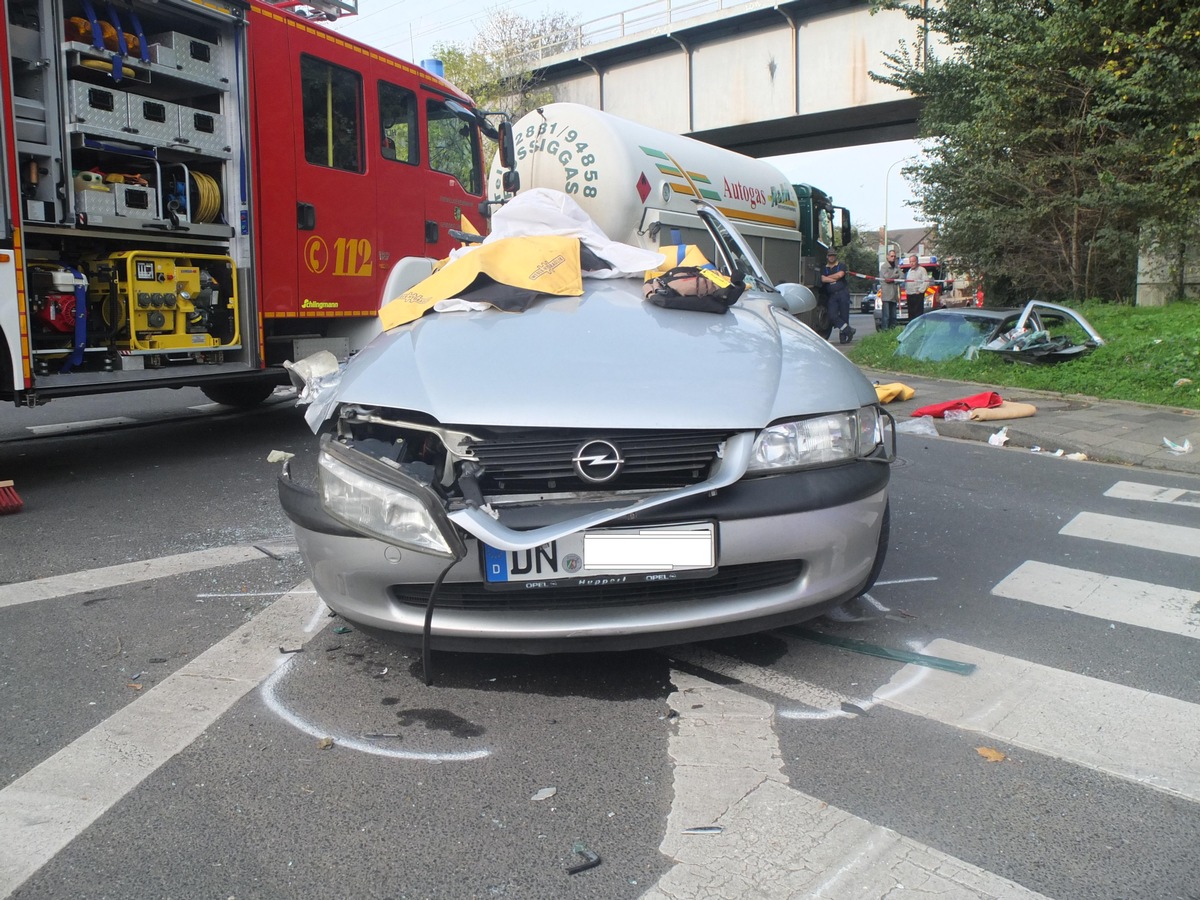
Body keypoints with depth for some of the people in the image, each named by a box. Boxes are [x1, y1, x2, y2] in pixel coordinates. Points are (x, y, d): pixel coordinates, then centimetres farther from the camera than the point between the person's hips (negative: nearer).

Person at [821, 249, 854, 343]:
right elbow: (823, 279, -1)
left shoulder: (841, 266, 10)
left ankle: (843, 337, 3)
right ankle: (848, 330, -8)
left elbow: (840, 274, -10)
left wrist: (828, 277, 1)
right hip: (832, 296, 2)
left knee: (844, 316, -3)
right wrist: (835, 279, -5)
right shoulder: (824, 269, 17)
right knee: (833, 316, -14)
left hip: (843, 293, -2)